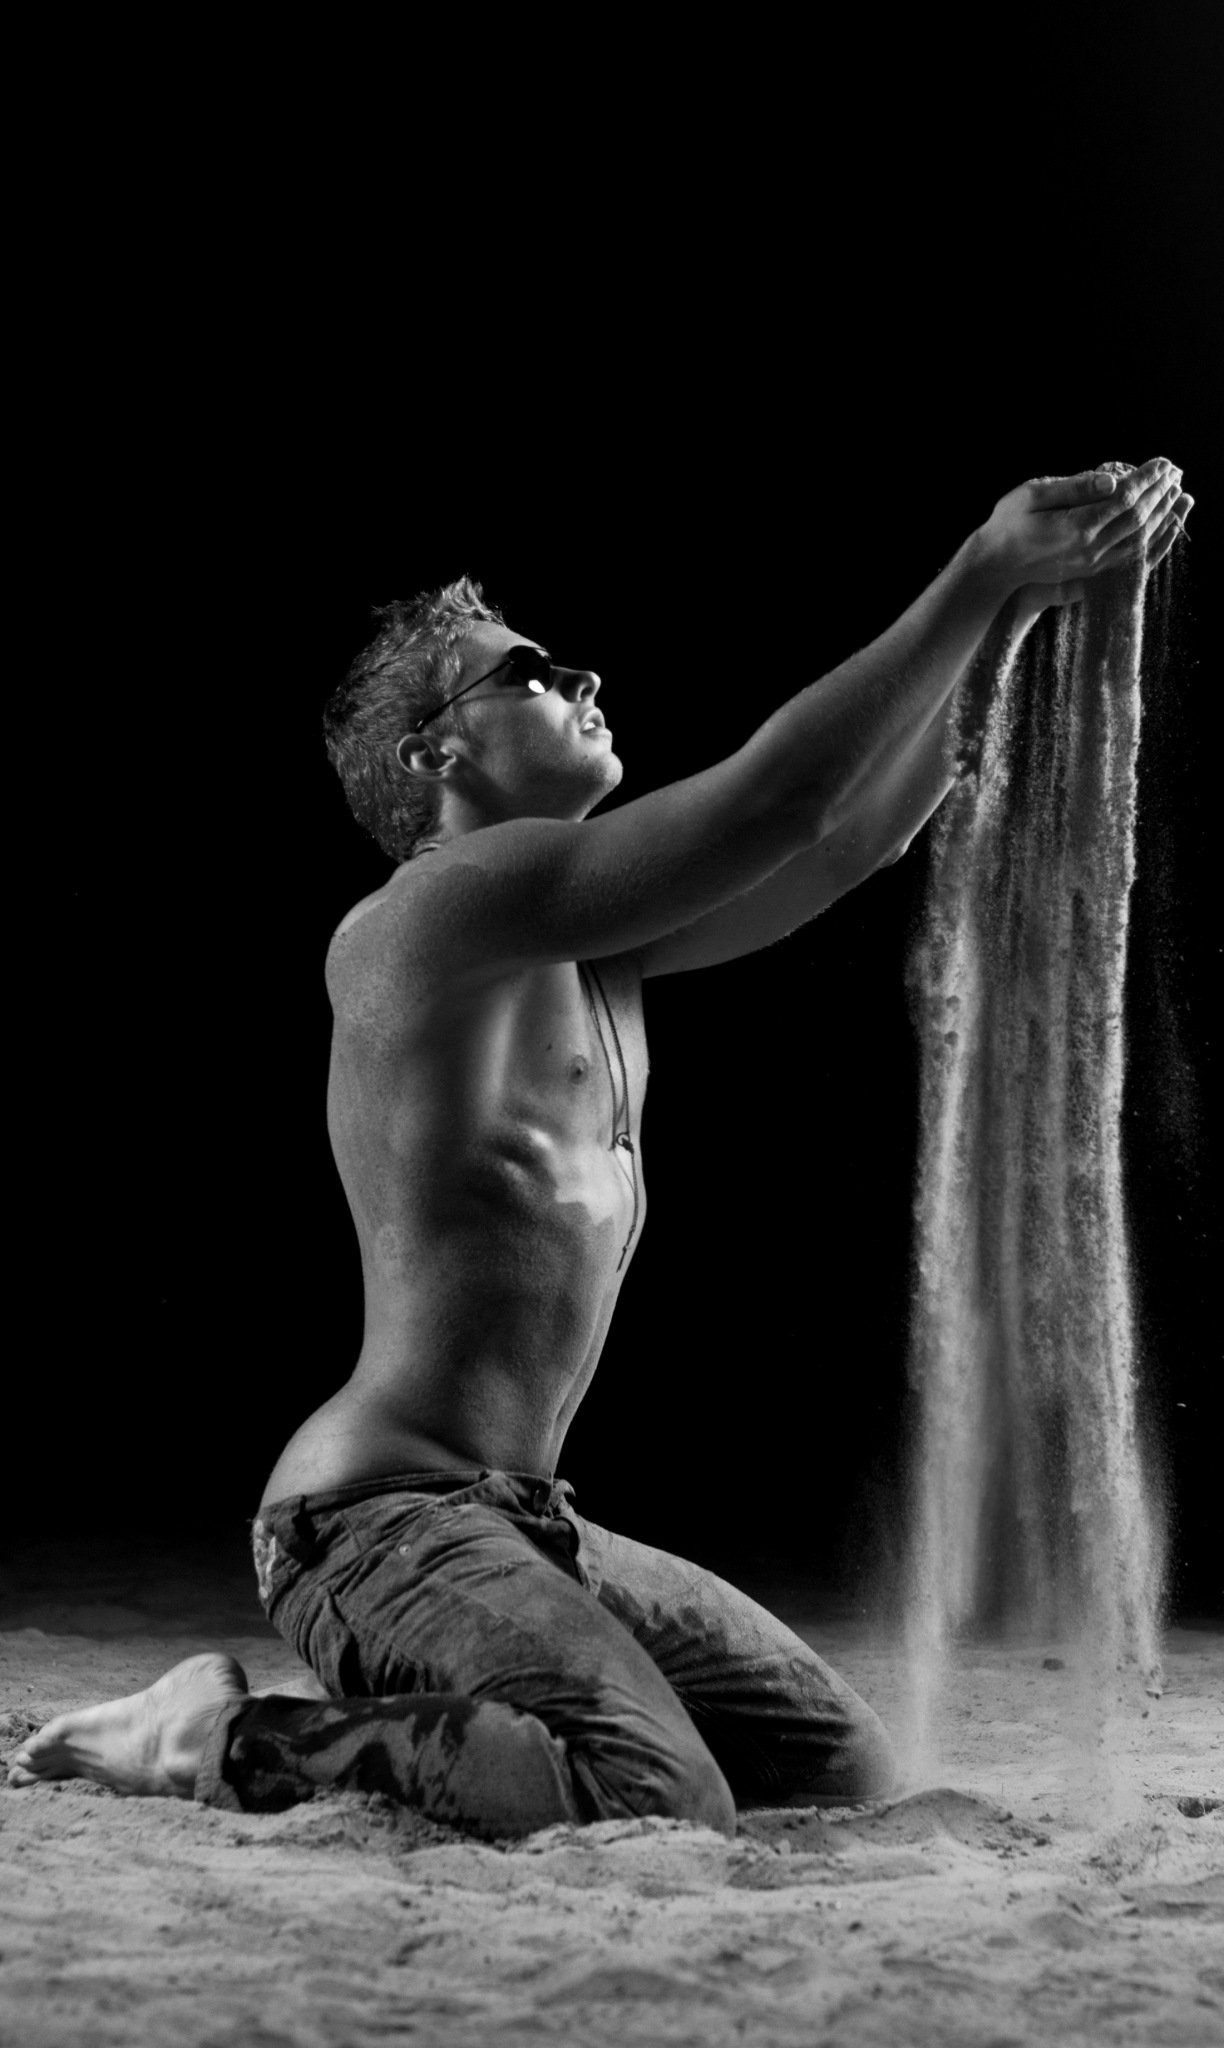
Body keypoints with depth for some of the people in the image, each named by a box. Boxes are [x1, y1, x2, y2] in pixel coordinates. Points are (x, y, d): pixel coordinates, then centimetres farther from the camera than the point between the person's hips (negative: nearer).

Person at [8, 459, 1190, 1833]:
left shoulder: (591, 951, 16)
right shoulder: (437, 909, -12)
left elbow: (865, 820, 14)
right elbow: (777, 796, -21)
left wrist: (1005, 597, 4)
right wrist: (978, 581, -15)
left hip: (516, 1522, 10)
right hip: (377, 1515, -10)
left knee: (843, 1765, 11)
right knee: (664, 1812, -28)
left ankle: (408, 1715, 15)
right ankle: (242, 1743, -7)